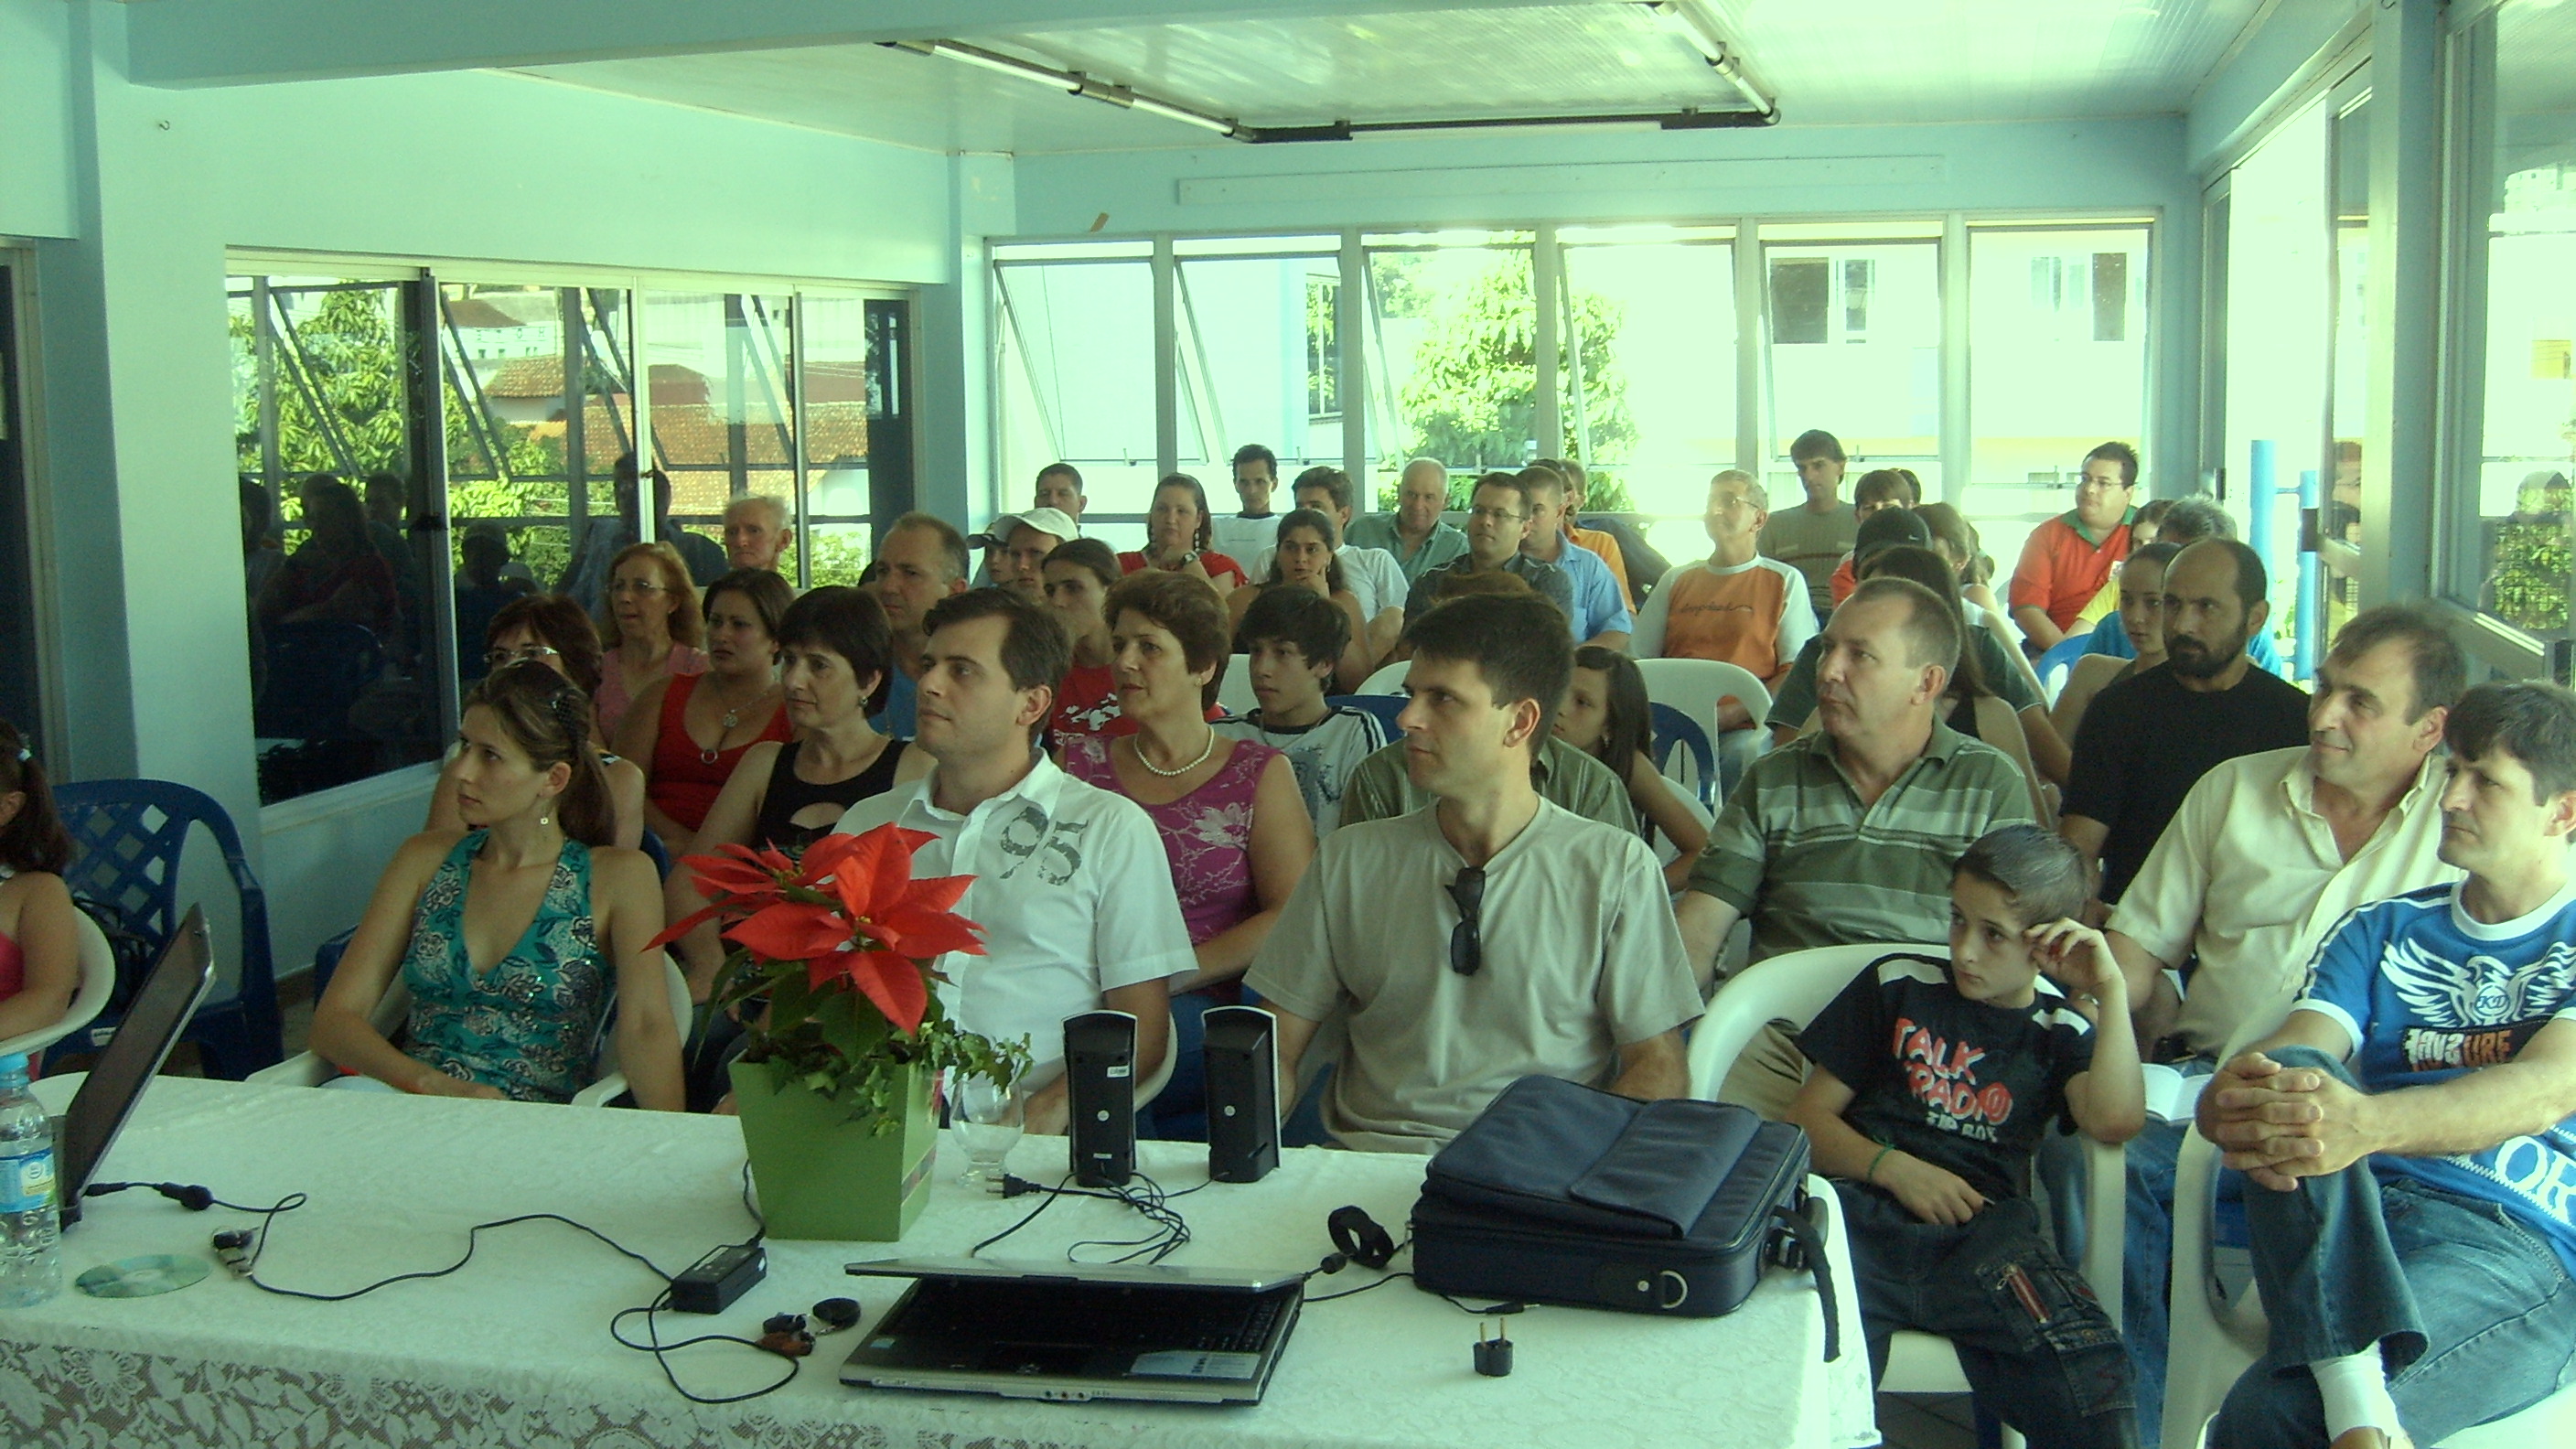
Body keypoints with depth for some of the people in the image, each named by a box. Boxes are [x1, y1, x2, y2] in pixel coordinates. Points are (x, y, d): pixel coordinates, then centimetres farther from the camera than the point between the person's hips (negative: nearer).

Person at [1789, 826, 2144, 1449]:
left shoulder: (2060, 1030, 18)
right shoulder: (1899, 987, 18)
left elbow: (2115, 1120, -5)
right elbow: (1809, 1117, 14)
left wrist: (2110, 990, -3)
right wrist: (1894, 1168, -3)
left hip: (1982, 1232, 1)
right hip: (1864, 1213, 0)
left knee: (2092, 1390, -28)